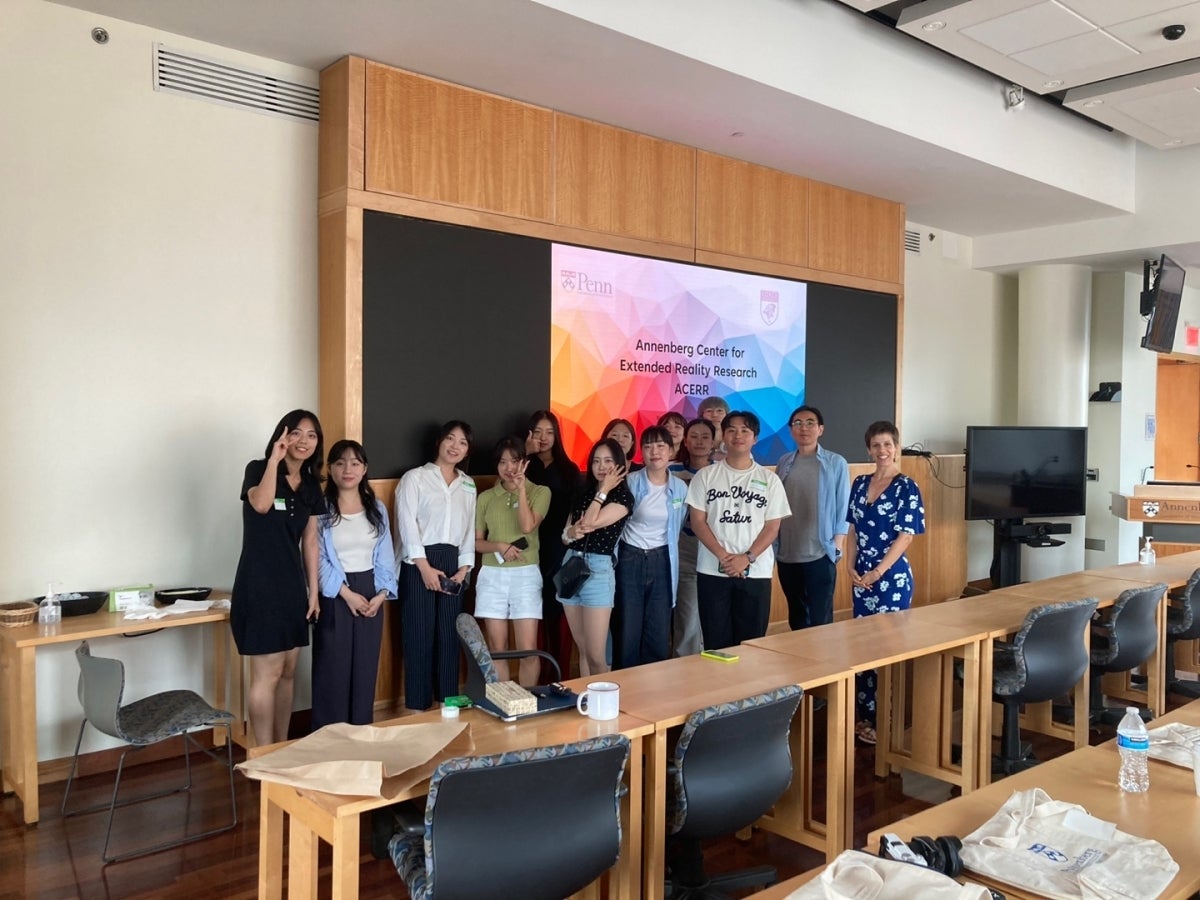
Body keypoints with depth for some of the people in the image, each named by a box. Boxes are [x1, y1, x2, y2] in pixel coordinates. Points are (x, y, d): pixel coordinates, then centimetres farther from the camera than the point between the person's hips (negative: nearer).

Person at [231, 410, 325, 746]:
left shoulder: (311, 485, 10)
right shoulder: (258, 469, -7)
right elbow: (261, 504, -30)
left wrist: (313, 591, 10)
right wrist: (274, 458, -24)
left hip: (292, 583, 7)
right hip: (259, 582, -7)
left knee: (288, 671, 12)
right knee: (267, 674, -5)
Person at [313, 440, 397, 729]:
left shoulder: (377, 509, 8)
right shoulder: (321, 509, -5)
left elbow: (385, 556, 7)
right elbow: (318, 559, -11)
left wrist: (382, 594, -6)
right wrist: (346, 593, -17)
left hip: (370, 595, 4)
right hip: (334, 596, -4)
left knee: (365, 669, 9)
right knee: (333, 670, 0)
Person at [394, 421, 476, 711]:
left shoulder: (468, 485, 16)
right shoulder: (414, 478, 0)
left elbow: (469, 528, 13)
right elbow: (407, 524, -8)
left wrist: (464, 568, 1)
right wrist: (425, 567, -15)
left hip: (452, 563, 5)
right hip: (419, 563, -5)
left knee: (449, 635, 7)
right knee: (420, 635, -3)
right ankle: (418, 707, 6)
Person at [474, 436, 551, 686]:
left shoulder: (540, 492, 2)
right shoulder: (485, 497, 8)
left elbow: (527, 527, -14)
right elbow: (476, 542, 9)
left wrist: (521, 489, -13)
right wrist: (499, 546, -9)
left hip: (526, 575, -2)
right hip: (492, 576, 2)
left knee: (528, 650, -4)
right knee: (497, 650, 3)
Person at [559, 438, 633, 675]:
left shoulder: (623, 497, -4)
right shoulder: (583, 493, 13)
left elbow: (591, 524, -17)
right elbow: (564, 536, 12)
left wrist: (603, 491, -7)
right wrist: (572, 532, -11)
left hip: (598, 569, -6)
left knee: (596, 656, -6)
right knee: (582, 650, 11)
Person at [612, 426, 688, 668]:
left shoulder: (680, 488, 2)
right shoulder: (630, 483, -7)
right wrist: (612, 561, -3)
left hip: (661, 562, 3)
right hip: (630, 560, -2)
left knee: (659, 635, 6)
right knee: (627, 633, 2)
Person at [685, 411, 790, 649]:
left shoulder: (769, 479, 5)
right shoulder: (706, 475, 4)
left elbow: (772, 526, 1)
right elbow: (698, 521, 0)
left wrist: (747, 558, -13)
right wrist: (723, 556, -12)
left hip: (755, 573, 0)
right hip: (712, 571, 0)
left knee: (751, 641, 4)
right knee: (716, 641, 3)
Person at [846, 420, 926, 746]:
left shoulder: (906, 487, -8)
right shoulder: (860, 484, 8)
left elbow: (905, 536, -13)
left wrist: (877, 573, -15)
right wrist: (851, 567, 1)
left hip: (892, 576, -6)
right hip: (862, 577, 6)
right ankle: (865, 714, 22)